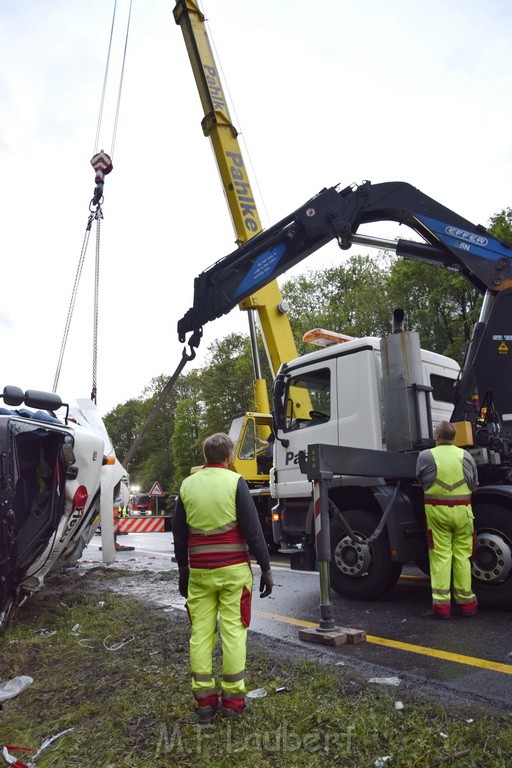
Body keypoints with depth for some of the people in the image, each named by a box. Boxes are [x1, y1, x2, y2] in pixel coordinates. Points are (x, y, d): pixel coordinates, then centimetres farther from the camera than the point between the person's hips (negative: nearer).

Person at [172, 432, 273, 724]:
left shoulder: (187, 485, 5)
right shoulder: (235, 482, -8)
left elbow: (179, 535, 12)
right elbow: (253, 530, -10)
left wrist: (183, 571, 22)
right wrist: (266, 568, -2)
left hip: (200, 571, 4)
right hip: (233, 570, -3)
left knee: (201, 634, 9)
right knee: (234, 632, 5)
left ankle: (205, 700, 16)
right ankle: (233, 699, 13)